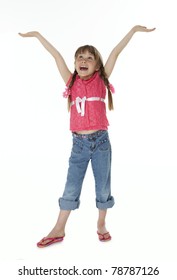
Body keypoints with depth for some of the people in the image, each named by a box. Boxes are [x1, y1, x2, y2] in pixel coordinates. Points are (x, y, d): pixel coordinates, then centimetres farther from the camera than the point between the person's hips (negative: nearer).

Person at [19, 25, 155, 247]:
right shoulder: (72, 82, 5)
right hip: (79, 142, 1)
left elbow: (116, 52, 0)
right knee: (70, 188, 7)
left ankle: (101, 225, 29)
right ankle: (59, 230, 19)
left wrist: (134, 29, 2)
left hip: (101, 140, -1)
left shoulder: (101, 80, 3)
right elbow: (56, 55, 6)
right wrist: (37, 34, 11)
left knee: (103, 186, 10)